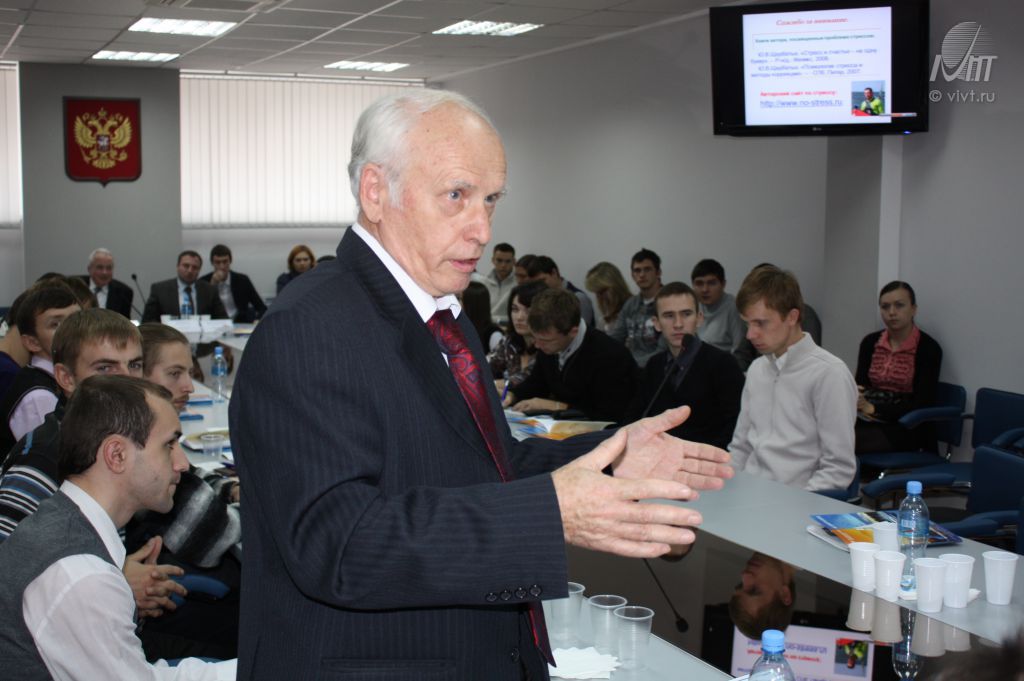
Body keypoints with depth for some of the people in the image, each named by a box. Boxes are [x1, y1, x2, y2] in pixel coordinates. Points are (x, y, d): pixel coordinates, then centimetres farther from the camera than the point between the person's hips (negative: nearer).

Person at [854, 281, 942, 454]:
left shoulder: (928, 348, -3)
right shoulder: (870, 342, 13)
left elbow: (922, 404, -8)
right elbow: (860, 386, 10)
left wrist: (874, 408, -18)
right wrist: (856, 399, -15)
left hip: (904, 428, -5)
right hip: (866, 421, 5)